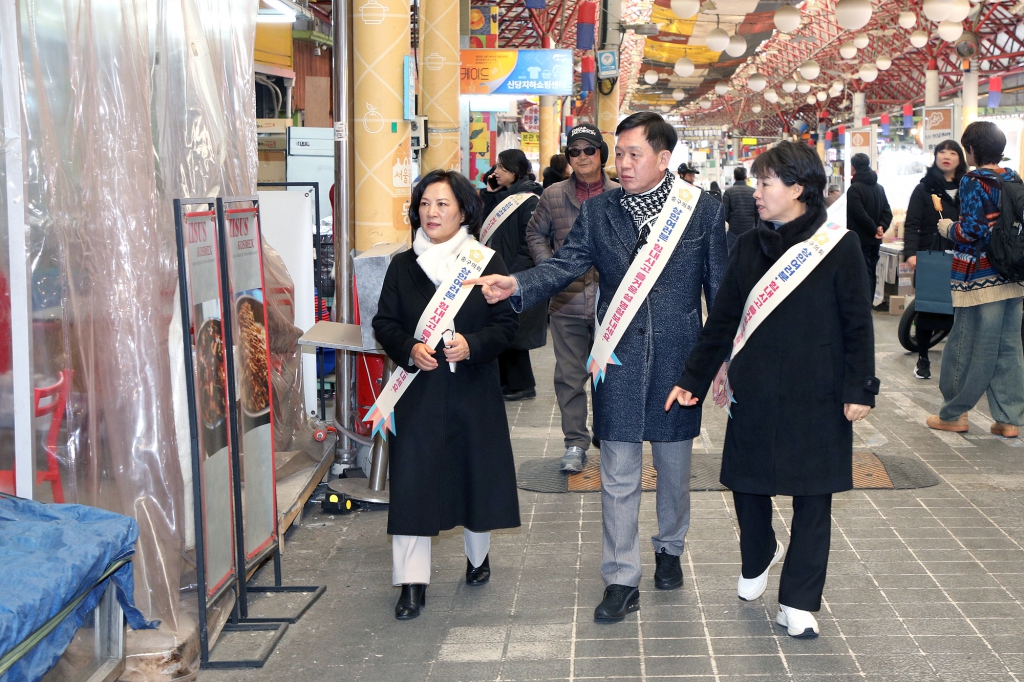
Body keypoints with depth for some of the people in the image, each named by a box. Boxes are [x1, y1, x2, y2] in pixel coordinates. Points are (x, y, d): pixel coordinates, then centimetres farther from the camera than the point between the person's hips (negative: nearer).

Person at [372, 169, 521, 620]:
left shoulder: (487, 262, 0)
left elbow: (507, 323, -2)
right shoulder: (403, 266, 4)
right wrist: (409, 348, -14)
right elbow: (384, 323, 5)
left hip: (474, 391, 0)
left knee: (476, 473, 10)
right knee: (413, 481, -4)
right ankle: (412, 582, 2)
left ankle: (478, 556, 36)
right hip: (418, 390, 0)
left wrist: (473, 345, -19)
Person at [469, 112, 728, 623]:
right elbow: (564, 265, -7)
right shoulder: (598, 211, 2)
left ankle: (669, 548, 40)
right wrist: (514, 284, -26)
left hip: (678, 357, 0)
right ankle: (621, 580, 12)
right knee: (618, 476, 3)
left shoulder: (703, 210, -1)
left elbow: (719, 285, 2)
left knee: (674, 465, 16)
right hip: (619, 357, 0)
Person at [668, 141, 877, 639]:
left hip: (816, 396, -3)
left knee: (812, 496, 3)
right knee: (746, 483, 11)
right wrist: (693, 378, 8)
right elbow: (722, 318, 9)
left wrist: (859, 388, -8)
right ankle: (756, 564, 40)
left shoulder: (838, 245, -6)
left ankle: (798, 603, 15)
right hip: (754, 392, 4)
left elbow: (857, 323, -4)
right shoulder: (749, 246, 5)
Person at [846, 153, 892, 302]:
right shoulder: (879, 188, 13)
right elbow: (887, 212, 7)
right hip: (875, 240, 8)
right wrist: (881, 227, -5)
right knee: (871, 273, 14)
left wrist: (874, 230, -11)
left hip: (860, 239, -8)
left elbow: (860, 214, -20)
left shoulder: (854, 189, -13)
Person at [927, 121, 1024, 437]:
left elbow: (972, 230, -17)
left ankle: (953, 414, 11)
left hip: (979, 277, -7)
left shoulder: (973, 182, -11)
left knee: (968, 348, 2)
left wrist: (949, 228, 1)